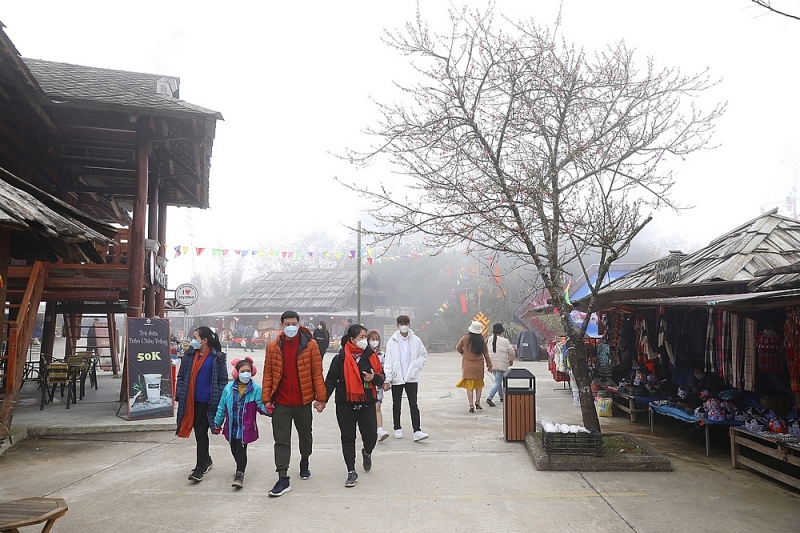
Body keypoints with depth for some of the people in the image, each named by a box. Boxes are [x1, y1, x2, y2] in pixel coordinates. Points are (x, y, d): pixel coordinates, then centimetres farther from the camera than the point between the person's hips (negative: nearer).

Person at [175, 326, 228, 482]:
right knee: (199, 432, 16)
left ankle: (200, 469, 2)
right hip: (191, 401, 5)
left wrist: (219, 399, -10)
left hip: (207, 401, -5)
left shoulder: (217, 357, -6)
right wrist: (179, 394, 2)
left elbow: (223, 380, -4)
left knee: (201, 433, -4)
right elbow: (181, 376, 11)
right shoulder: (189, 355, 6)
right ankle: (206, 460, 35)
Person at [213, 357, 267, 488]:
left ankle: (239, 475, 5)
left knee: (241, 450, -4)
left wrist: (268, 409, -30)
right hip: (231, 427, 4)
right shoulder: (229, 388, -2)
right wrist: (217, 424, 11)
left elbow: (260, 406, -7)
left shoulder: (255, 389, -9)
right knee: (234, 450, 17)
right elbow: (222, 408, 6)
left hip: (246, 427, -4)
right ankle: (240, 468, 40)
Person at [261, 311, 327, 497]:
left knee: (305, 435, 19)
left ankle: (304, 463, 44)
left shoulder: (310, 345, -6)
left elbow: (317, 373, -5)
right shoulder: (273, 347, -1)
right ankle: (283, 479, 5)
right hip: (281, 402, 0)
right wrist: (266, 398, -3)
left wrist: (321, 397, -7)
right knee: (281, 440, 0)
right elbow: (268, 374, 2)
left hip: (303, 401, 0)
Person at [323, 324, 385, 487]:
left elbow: (381, 378, 8)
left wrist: (374, 378, -14)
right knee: (348, 438, 5)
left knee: (371, 436, 4)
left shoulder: (371, 355, 1)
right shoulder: (340, 358, -7)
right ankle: (351, 472, 17)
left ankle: (367, 453, 39)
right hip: (346, 404, -2)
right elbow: (331, 380, -4)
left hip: (367, 403, 2)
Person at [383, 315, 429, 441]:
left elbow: (423, 355, 13)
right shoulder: (392, 341, -4)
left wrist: (416, 366, -4)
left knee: (413, 404, -5)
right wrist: (387, 380, -8)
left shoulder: (415, 340, -1)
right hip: (396, 378, 0)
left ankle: (417, 431, -7)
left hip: (411, 378, 0)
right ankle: (397, 429, 26)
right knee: (396, 405, 12)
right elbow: (388, 361, -4)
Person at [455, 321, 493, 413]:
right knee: (479, 384, 20)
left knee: (469, 385, 0)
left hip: (468, 365, -2)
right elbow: (486, 354, 4)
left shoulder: (465, 338, -8)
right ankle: (477, 401, 14)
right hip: (479, 366, 2)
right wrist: (489, 365, 12)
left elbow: (458, 348, 4)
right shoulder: (482, 341, -2)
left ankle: (471, 405, -3)